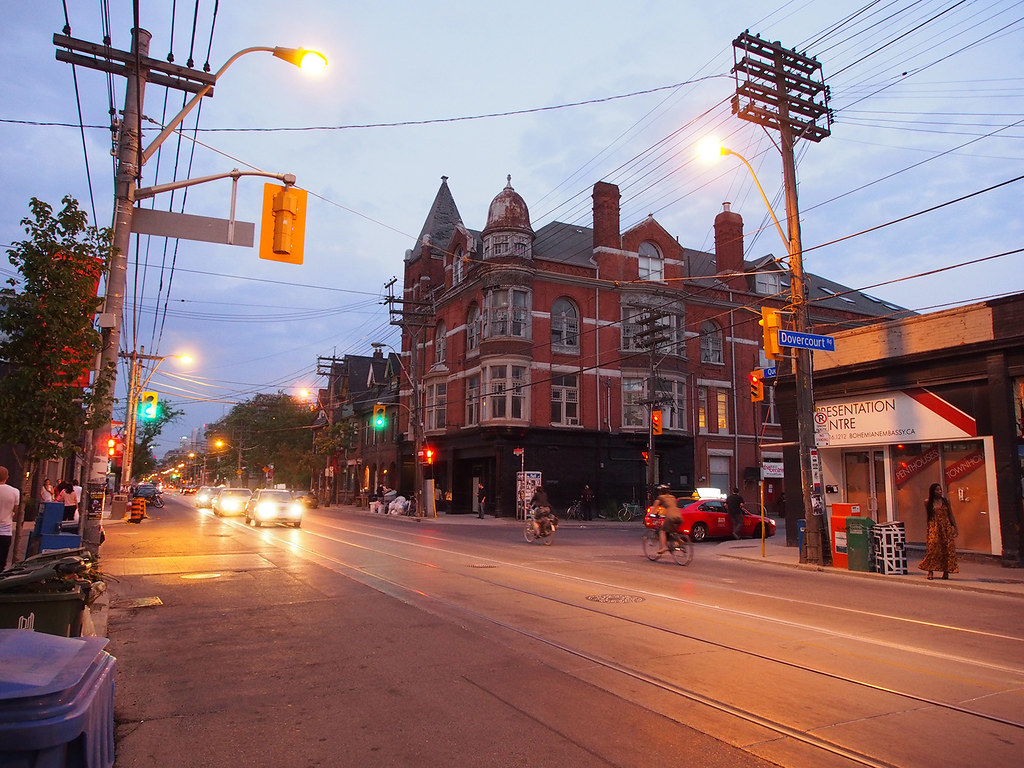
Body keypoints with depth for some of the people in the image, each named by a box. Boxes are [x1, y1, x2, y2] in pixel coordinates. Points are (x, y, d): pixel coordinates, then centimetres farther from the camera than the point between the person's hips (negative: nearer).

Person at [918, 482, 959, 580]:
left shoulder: (946, 501, 7)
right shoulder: (928, 502, 3)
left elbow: (951, 515, 10)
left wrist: (955, 527, 7)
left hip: (946, 527, 2)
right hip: (933, 527, -2)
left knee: (947, 548, -2)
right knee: (932, 547, -12)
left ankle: (946, 571, 7)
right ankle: (930, 571, -6)